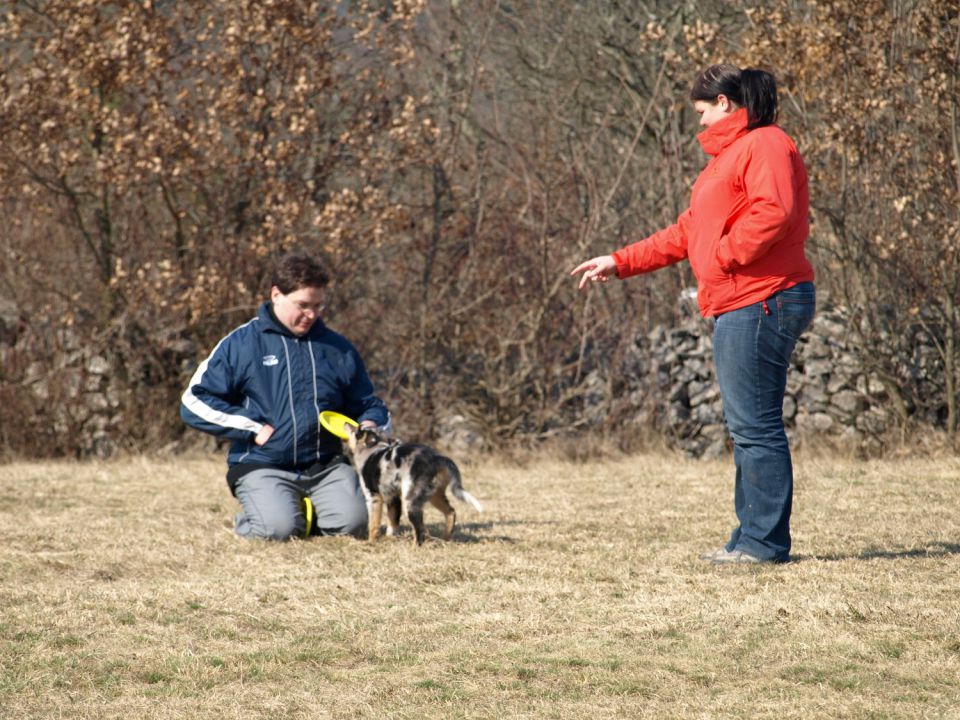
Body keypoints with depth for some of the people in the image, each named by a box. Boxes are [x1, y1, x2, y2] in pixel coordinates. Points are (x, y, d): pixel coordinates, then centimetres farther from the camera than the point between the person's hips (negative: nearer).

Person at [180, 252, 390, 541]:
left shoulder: (338, 349, 14)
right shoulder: (240, 344, 3)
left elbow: (368, 404, 25)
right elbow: (195, 402, -1)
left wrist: (369, 426, 0)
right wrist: (254, 428, -8)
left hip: (327, 466, 3)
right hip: (263, 466, -3)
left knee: (353, 522, -25)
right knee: (279, 528, -30)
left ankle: (305, 513, 9)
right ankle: (250, 517, 7)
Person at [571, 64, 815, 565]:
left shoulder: (766, 145, -7)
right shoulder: (729, 156, 26)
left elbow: (772, 213, -24)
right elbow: (685, 233, 29)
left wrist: (722, 257, -15)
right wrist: (620, 262, 26)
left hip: (760, 304, -11)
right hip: (738, 310, 11)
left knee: (756, 426, -9)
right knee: (747, 426, 10)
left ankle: (765, 542, -8)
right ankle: (752, 538, 13)